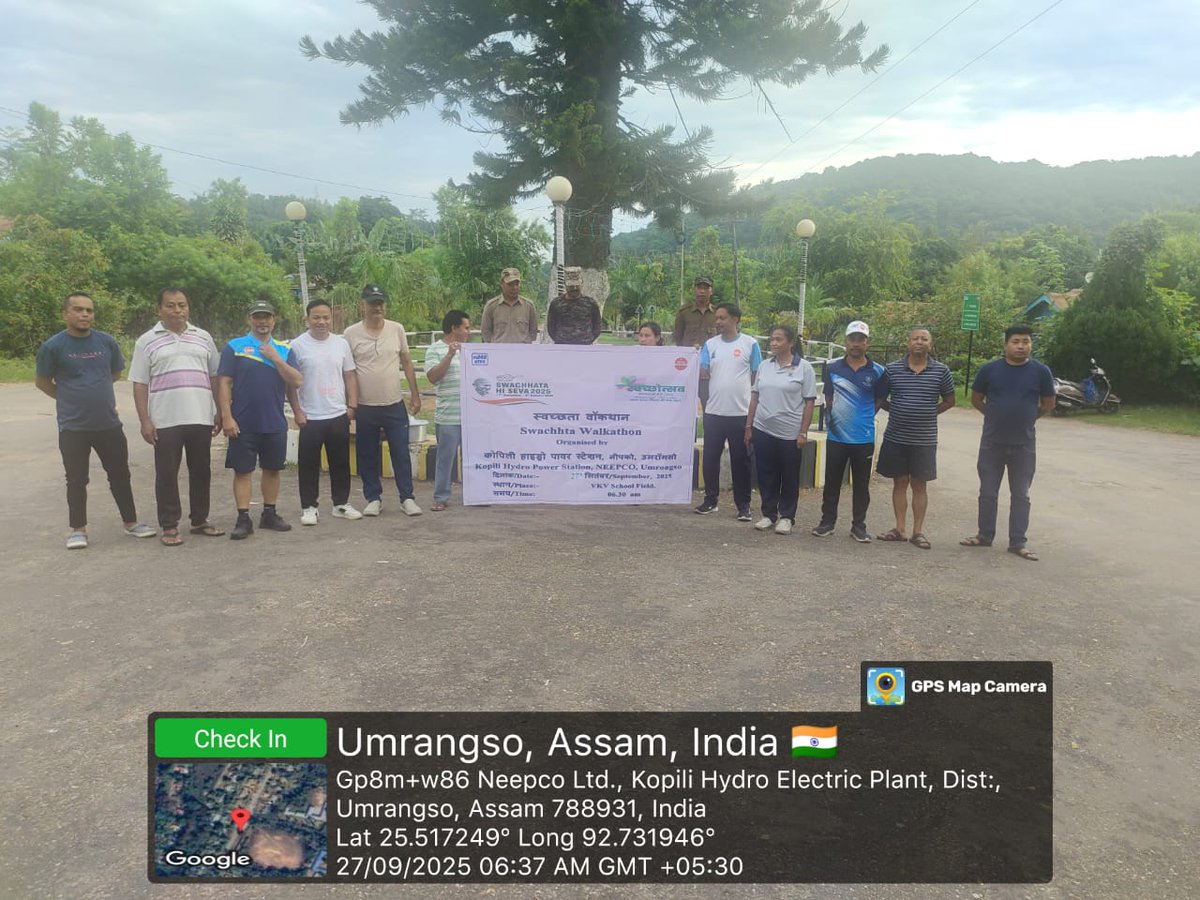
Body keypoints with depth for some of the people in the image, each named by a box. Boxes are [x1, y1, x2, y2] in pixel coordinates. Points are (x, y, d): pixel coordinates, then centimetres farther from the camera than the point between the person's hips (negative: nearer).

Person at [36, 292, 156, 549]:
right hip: (73, 427, -3)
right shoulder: (52, 347, -6)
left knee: (120, 474, 10)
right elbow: (42, 382, 5)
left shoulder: (107, 341, 2)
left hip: (109, 423, 3)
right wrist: (71, 398, 6)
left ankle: (131, 522, 22)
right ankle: (78, 529, 18)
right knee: (76, 480, 6)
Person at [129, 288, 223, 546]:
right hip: (165, 420, -2)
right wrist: (144, 421, -6)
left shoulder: (203, 337, 10)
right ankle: (169, 526, 11)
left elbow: (215, 377, 13)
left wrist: (220, 412, 7)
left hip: (201, 418, 3)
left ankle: (200, 520, 22)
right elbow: (140, 384, 1)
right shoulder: (147, 341, 3)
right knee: (166, 474, 2)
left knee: (201, 471, 9)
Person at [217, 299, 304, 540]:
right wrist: (226, 417, -11)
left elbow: (297, 382, -1)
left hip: (275, 424, 3)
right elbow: (224, 383, -4)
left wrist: (276, 359, -11)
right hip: (243, 424, -3)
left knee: (272, 469, 11)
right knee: (242, 471, 2)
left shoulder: (284, 350, 9)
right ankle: (243, 519, 8)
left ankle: (270, 514, 23)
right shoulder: (234, 347, 1)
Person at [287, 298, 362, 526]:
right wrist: (297, 411, -7)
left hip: (339, 415, 3)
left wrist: (352, 406, 2)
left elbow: (350, 376, 10)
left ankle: (341, 503, 23)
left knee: (341, 463, 11)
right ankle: (309, 507, 14)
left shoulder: (341, 343, 6)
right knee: (309, 464, 3)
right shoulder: (298, 345, -4)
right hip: (310, 417, -3)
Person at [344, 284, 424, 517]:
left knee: (401, 454, 4)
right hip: (365, 407, -1)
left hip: (395, 404, 1)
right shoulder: (351, 333, -3)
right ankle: (373, 498, 21)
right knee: (367, 456, 8)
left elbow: (406, 363, 8)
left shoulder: (397, 329, 2)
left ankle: (407, 498, 12)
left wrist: (415, 394, 5)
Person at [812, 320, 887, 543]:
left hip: (864, 438, 0)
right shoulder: (833, 368, 0)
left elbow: (880, 400, 9)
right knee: (832, 482, 9)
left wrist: (863, 417, 4)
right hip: (836, 435, 1)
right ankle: (827, 521, 21)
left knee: (861, 484, 9)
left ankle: (858, 525, 19)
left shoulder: (877, 372, -2)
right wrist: (834, 417, 4)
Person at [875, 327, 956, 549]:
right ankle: (900, 529, 17)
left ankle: (918, 531, 13)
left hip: (924, 439, -1)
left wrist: (929, 413, 0)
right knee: (899, 483, 9)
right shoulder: (892, 369, 0)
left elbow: (949, 400, 10)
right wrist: (896, 411, -2)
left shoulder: (941, 370, -1)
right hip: (895, 437, 1)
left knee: (919, 485, 6)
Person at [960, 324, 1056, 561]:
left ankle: (1017, 543, 15)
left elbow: (1048, 404, 8)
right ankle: (984, 535, 24)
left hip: (1024, 445, 0)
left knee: (1020, 495, 7)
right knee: (988, 492, 10)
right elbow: (976, 399, 8)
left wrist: (1026, 417, 11)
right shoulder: (989, 369, -4)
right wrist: (997, 416, 7)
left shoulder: (1040, 372, -4)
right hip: (992, 443, 0)